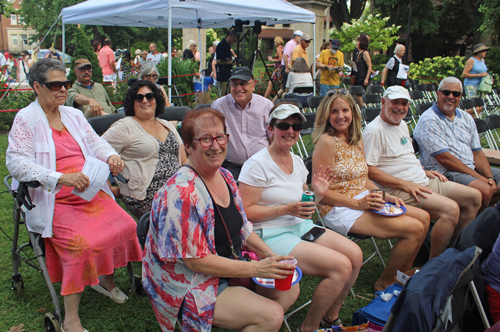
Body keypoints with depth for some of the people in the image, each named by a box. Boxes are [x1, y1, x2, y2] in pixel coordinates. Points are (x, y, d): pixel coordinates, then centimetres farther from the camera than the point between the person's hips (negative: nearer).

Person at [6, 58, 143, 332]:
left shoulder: (74, 115, 17)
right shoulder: (25, 119, -2)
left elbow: (95, 142, 17)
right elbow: (16, 162, -13)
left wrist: (111, 156, -9)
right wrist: (61, 178, -28)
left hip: (90, 193, 6)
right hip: (54, 201, -6)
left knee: (125, 225, -15)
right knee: (82, 243, -28)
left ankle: (106, 278, 13)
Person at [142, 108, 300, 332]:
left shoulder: (225, 177, 2)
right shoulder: (182, 193, -25)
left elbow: (242, 228, 12)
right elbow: (195, 261, -24)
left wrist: (269, 255, -5)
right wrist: (256, 268, -24)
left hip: (230, 268, 9)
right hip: (190, 288, -8)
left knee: (289, 289, 4)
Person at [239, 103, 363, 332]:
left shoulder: (297, 161, 11)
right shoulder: (258, 163, -12)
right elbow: (246, 211, -16)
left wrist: (317, 195, -1)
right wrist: (286, 209, -22)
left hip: (301, 227, 8)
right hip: (271, 235, -8)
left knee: (355, 254, -6)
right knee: (341, 266, -18)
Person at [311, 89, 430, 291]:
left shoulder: (357, 140, 10)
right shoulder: (326, 141, -15)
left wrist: (386, 197, 2)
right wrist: (357, 203, -20)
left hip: (363, 201, 9)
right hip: (339, 209, -9)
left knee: (424, 217, 5)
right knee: (414, 229, -15)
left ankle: (404, 274, 20)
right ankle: (385, 283, 6)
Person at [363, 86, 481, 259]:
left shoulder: (402, 124, 17)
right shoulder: (374, 130, -14)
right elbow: (369, 169, -21)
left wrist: (425, 172, 10)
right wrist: (405, 184, -21)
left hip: (423, 182, 10)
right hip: (398, 191, -10)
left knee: (474, 196, 7)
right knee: (451, 208, -27)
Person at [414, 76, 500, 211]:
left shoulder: (466, 118, 14)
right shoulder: (428, 120, -11)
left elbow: (477, 153, 11)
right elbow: (444, 158, -17)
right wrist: (479, 178, -16)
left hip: (472, 168, 8)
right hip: (444, 172, -8)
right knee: (484, 190, -28)